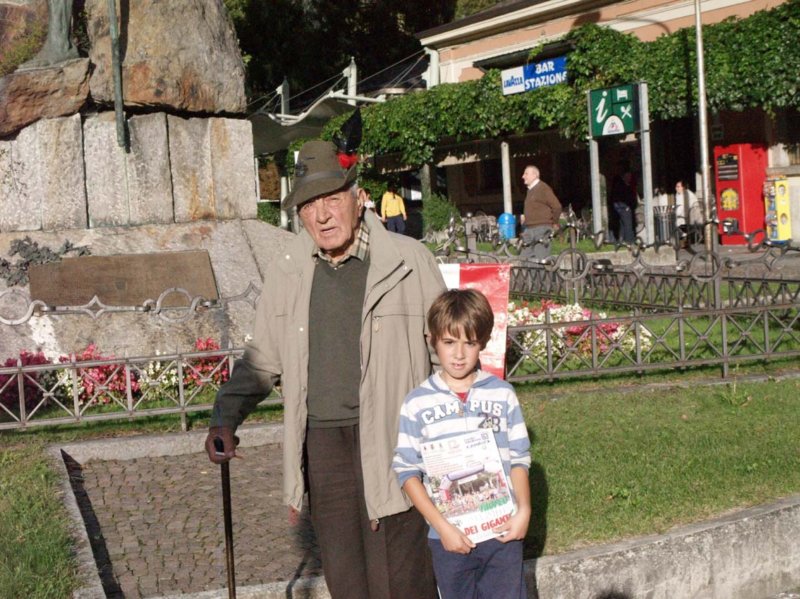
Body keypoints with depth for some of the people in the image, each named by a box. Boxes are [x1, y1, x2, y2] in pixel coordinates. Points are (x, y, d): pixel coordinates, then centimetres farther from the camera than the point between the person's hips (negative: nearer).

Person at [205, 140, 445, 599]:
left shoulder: (409, 261, -3)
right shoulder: (287, 274, 8)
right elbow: (262, 358, 16)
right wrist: (226, 417, 3)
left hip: (391, 441, -4)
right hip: (321, 443, 4)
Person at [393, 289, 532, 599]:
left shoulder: (502, 395, 1)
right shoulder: (417, 404, -3)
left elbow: (519, 458, 6)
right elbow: (408, 471, -4)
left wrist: (523, 510, -7)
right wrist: (441, 525, -12)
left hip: (503, 531, 1)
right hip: (449, 538, -1)